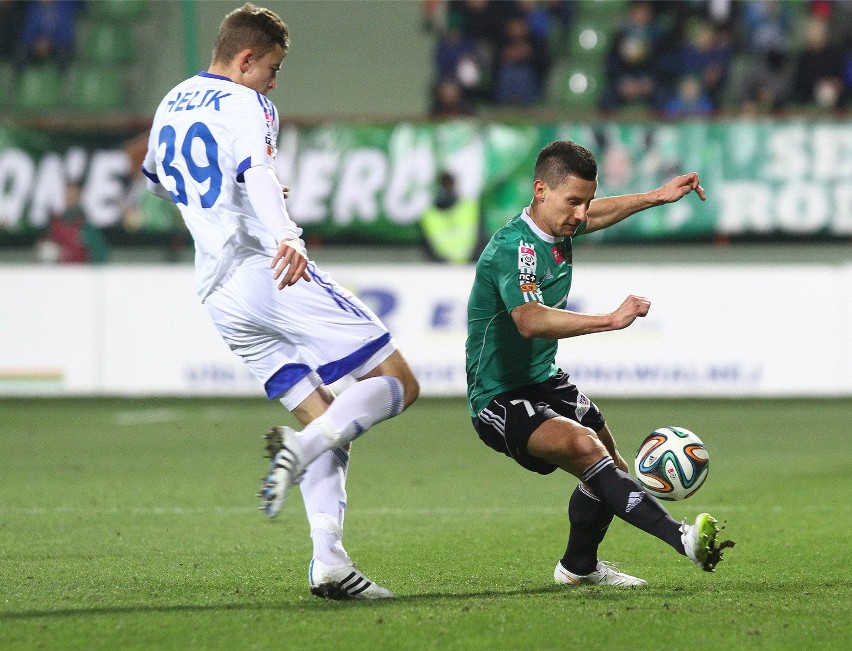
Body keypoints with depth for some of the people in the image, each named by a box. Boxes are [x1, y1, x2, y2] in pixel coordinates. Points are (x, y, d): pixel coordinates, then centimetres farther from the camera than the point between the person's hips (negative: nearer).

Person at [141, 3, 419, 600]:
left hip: (221, 297, 8)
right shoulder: (244, 107, -4)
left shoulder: (171, 106, 19)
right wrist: (285, 238, -42)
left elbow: (156, 175, 39)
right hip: (272, 273, -8)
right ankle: (297, 451, -28)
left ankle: (329, 562, -5)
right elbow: (258, 173, -25)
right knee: (397, 385, -6)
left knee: (327, 421, 10)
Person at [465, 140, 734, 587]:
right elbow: (530, 320, -45)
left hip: (545, 382, 10)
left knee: (611, 472, 18)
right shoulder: (513, 248, -26)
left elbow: (596, 216, 29)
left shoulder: (557, 228, 2)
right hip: (500, 396, -10)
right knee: (585, 446, -32)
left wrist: (659, 196, 28)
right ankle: (681, 538, -44)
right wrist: (610, 320, -52)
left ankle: (579, 566, 42)